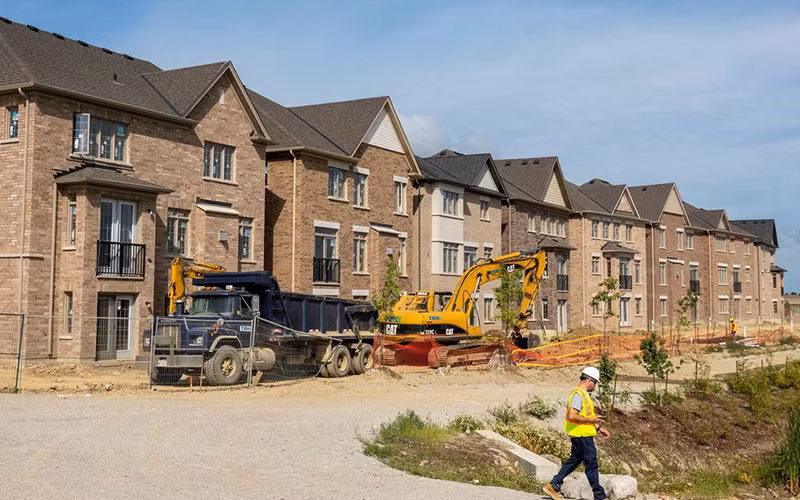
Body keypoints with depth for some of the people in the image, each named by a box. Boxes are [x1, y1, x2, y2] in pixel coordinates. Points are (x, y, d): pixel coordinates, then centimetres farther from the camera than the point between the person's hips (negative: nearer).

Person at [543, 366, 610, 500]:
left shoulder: (582, 394, 15)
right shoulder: (578, 394, -19)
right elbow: (572, 416, -28)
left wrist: (599, 428, 19)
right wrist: (591, 419, -18)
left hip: (581, 435, 10)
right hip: (582, 435, -10)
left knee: (574, 461, 16)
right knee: (591, 464, -1)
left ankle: (553, 485, 17)